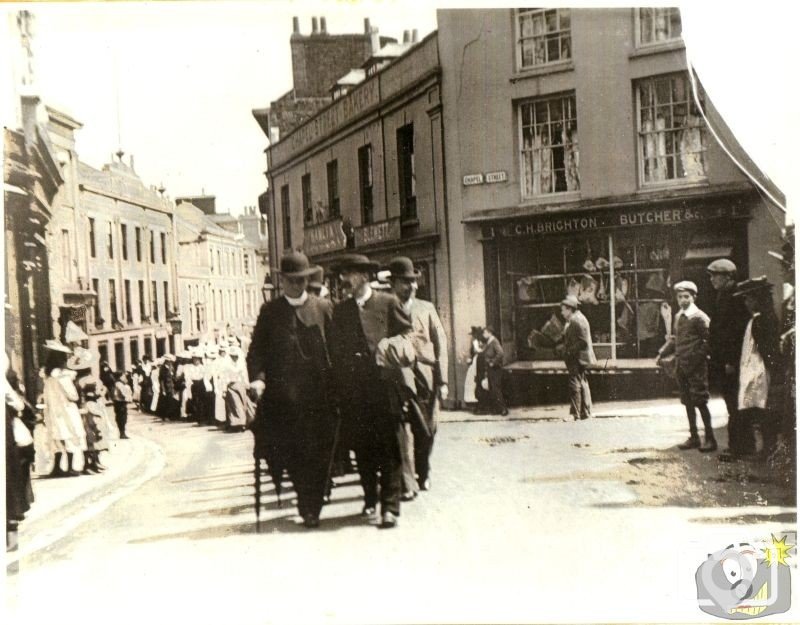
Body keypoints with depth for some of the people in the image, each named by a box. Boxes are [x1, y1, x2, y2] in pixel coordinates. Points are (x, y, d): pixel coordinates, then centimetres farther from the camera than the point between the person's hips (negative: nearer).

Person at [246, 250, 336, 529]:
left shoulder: (324, 307, 10)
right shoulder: (270, 311, 9)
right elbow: (257, 349, 4)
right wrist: (257, 377, -12)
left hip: (319, 393, 0)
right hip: (284, 394, 0)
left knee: (318, 453, 1)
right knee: (293, 453, 1)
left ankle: (312, 507, 11)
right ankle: (307, 506, 18)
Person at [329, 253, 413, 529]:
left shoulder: (388, 303, 2)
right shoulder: (340, 310, 13)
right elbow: (335, 349, 11)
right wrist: (339, 388, 4)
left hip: (383, 385, -3)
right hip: (353, 390, 4)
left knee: (389, 446, -4)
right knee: (362, 447, 9)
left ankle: (390, 506, 0)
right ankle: (370, 500, 23)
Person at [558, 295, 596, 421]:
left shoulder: (577, 320, -18)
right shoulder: (572, 320, 14)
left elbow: (583, 342, -22)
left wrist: (569, 350, -19)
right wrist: (564, 346, 9)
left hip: (577, 359, -11)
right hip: (576, 359, 11)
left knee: (574, 384, -9)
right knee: (582, 385, 14)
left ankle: (575, 414, -6)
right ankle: (586, 413, 20)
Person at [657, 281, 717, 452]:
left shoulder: (699, 317, -10)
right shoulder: (678, 317, 12)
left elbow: (709, 340, -12)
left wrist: (697, 357, -19)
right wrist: (662, 353, 11)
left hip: (696, 367, -7)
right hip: (682, 366, 7)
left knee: (700, 402, -5)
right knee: (688, 403, 12)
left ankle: (710, 439, 3)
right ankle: (694, 437, 20)